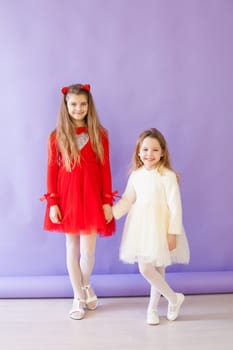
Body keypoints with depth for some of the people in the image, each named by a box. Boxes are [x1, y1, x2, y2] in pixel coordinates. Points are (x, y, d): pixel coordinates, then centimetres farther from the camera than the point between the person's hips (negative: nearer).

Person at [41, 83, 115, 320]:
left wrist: (107, 201, -4)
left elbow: (105, 170, 0)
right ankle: (78, 297, 26)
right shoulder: (56, 136, 0)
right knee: (72, 248, 9)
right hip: (67, 196, 1)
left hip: (91, 196, 0)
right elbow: (52, 170, 0)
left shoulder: (99, 135, 0)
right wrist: (52, 203, -5)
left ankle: (86, 286, 32)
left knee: (88, 250, -1)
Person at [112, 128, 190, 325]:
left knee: (157, 269, -2)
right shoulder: (136, 175, 5)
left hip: (159, 227, -5)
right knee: (147, 269, 6)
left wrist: (173, 233, -13)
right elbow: (127, 200, 12)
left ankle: (153, 307, 22)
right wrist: (110, 214, 4)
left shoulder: (167, 176, -12)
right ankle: (174, 298, 27)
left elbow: (175, 206, -12)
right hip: (141, 227, 5)